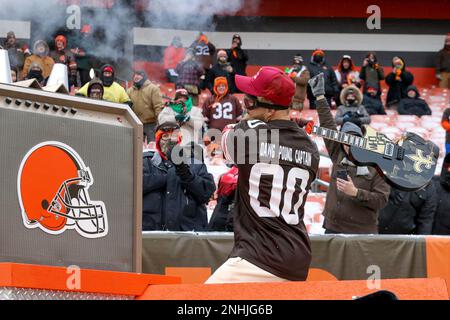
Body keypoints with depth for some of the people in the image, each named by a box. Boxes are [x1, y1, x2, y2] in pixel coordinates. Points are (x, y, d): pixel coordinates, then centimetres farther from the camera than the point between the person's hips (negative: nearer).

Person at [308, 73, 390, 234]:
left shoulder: (376, 166, -1)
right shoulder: (338, 156, 10)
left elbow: (381, 199, -7)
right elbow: (328, 126, 12)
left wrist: (356, 192, -16)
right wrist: (320, 96, 13)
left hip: (363, 232, -4)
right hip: (333, 229, 4)